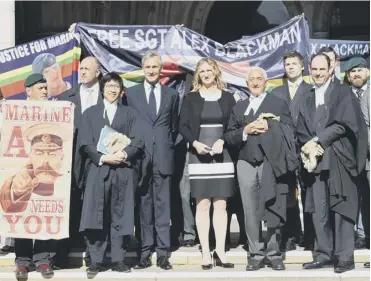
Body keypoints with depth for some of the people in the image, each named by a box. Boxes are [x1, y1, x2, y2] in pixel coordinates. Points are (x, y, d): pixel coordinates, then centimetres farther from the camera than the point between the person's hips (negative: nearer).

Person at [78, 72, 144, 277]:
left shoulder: (130, 114, 16)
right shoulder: (90, 113, 14)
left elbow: (137, 142, 5)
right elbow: (85, 143, 3)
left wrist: (124, 154, -15)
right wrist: (103, 158, -13)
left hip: (123, 170, 1)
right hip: (97, 169, 0)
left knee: (120, 216, 0)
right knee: (96, 216, -4)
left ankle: (118, 260, 6)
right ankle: (96, 261, 0)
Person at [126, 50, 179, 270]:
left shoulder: (172, 95, 12)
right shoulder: (131, 93, 9)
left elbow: (175, 127, 15)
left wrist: (169, 147, 5)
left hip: (163, 157, 0)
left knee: (162, 206, 0)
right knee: (143, 206, 2)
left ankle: (163, 254, 3)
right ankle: (145, 253, 5)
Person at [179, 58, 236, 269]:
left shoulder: (227, 98, 8)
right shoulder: (191, 98, 7)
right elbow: (183, 126, 2)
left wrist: (222, 141, -13)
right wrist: (195, 143, -14)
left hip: (223, 156, 1)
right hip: (199, 157, -1)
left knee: (221, 205, 0)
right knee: (202, 205, -2)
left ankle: (220, 249, 4)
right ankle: (206, 252, 0)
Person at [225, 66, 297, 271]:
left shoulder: (279, 104, 10)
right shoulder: (239, 107, 18)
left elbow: (290, 132, 1)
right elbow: (229, 137, 10)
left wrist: (270, 126, -12)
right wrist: (245, 130, -6)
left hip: (272, 163, -2)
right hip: (247, 164, 3)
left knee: (273, 210, -2)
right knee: (251, 212, 2)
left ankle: (274, 253, 7)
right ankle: (256, 254, 8)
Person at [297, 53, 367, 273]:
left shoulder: (343, 93, 3)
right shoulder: (307, 100, 19)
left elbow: (344, 124, -8)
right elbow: (301, 131, 13)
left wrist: (317, 140, -10)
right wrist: (309, 147, -7)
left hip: (338, 158, -5)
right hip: (316, 159, 5)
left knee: (340, 208, -5)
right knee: (319, 210, 3)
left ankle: (345, 256, -2)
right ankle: (323, 254, 8)